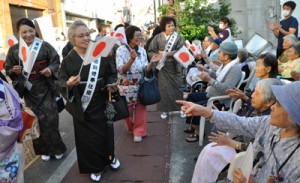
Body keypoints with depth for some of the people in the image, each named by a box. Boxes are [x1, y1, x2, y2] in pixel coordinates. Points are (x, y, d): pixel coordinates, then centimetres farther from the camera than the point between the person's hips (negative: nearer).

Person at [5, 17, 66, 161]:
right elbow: (8, 69, 7)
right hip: (29, 90, 2)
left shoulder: (44, 45, -4)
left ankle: (55, 147, 19)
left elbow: (56, 62, 0)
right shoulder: (14, 50, 0)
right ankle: (44, 149, 23)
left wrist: (50, 69, -20)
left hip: (46, 88, -1)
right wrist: (14, 70, -15)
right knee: (37, 120, 7)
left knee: (50, 118, 0)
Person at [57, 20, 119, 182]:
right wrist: (68, 83, -31)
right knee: (86, 137, 8)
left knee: (104, 133, 13)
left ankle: (109, 156, 41)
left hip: (100, 104, 2)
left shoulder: (100, 56, -1)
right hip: (81, 107, -2)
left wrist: (111, 84, -14)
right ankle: (94, 167, 29)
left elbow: (110, 74, 6)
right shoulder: (68, 60, -8)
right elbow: (60, 81, -9)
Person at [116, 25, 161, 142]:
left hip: (140, 85, 3)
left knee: (140, 108, 4)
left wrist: (152, 63, -18)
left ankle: (139, 131, 19)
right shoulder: (121, 50, -11)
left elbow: (146, 70, 2)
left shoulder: (142, 50, 1)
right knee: (128, 109, 10)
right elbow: (121, 70, -19)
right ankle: (131, 128, 36)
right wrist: (132, 59, -33)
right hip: (126, 86, -3)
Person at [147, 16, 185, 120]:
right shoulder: (157, 38, 1)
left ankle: (180, 108, 22)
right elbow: (150, 51, 1)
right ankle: (165, 110, 15)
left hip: (174, 66, 0)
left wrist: (167, 53, -19)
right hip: (162, 66, 1)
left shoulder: (178, 37, -1)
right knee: (164, 88, 3)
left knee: (176, 87, 6)